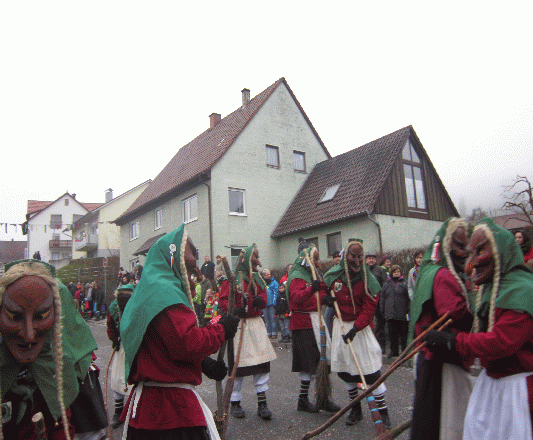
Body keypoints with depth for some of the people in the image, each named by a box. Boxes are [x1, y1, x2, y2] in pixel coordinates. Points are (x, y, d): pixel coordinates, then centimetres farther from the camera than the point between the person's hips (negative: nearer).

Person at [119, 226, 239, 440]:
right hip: (171, 404, -10)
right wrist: (221, 330, -13)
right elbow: (187, 343, -29)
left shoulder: (151, 289, 15)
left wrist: (203, 363, 6)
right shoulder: (164, 291, -21)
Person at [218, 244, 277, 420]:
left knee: (263, 361, 2)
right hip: (238, 324, -5)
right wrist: (235, 310, -25)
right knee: (238, 363, 2)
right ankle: (235, 403, 20)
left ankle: (262, 402, 13)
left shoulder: (258, 278, 15)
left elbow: (264, 299, 16)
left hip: (256, 323, 6)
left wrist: (260, 300, -7)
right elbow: (223, 300, -7)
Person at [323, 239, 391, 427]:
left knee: (371, 368, -7)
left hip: (361, 326, -3)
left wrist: (355, 328, -24)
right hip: (340, 325, 4)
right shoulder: (333, 275, -2)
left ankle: (382, 410, 11)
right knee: (344, 369, 11)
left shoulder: (368, 279, -10)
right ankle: (356, 408, 30)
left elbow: (369, 309, -14)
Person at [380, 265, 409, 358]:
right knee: (392, 333, 8)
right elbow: (382, 299, 15)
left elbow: (408, 298, 2)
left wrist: (408, 311, -6)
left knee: (403, 333, 2)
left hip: (402, 314, -3)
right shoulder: (387, 284, 13)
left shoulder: (404, 283, 5)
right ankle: (393, 350, 18)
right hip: (390, 314, 3)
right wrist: (382, 311, 10)